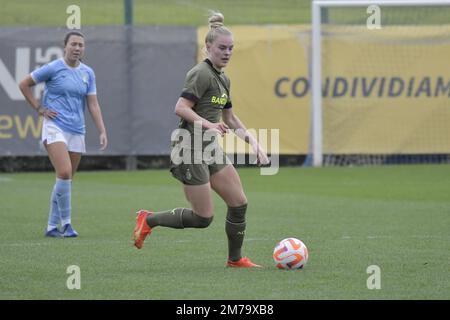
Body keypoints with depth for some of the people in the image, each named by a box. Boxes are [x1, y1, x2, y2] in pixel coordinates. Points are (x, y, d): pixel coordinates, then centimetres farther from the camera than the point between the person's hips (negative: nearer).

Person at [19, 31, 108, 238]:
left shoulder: (87, 73, 9)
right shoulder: (53, 68, -4)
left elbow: (93, 105, 10)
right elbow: (24, 84, 4)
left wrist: (102, 131, 2)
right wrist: (39, 109, 0)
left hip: (77, 131, 5)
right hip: (55, 126, -5)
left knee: (66, 180, 6)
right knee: (64, 174, -21)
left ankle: (52, 226, 14)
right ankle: (66, 223, -12)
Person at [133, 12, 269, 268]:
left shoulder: (223, 79, 14)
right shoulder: (202, 74, -14)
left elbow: (230, 119, 24)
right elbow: (181, 108, -23)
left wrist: (254, 142, 15)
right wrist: (208, 124, -34)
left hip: (210, 149, 9)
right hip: (191, 149, -9)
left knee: (239, 203, 3)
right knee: (203, 218, -7)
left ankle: (235, 259, 17)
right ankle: (149, 220, 11)